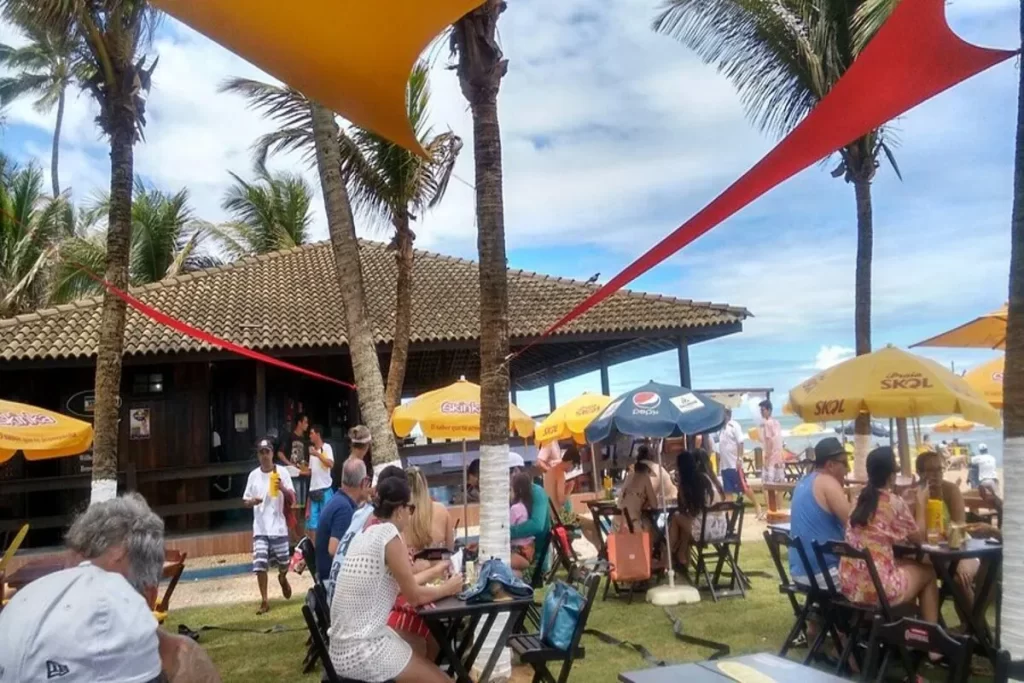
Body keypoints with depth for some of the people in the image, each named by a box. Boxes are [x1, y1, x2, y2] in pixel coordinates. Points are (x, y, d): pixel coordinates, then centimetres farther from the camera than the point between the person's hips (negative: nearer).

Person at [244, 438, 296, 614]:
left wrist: (283, 488, -26)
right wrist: (252, 501, -14)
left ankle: (283, 578, 43)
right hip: (260, 528, 2)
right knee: (259, 565, -5)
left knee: (283, 563, 9)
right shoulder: (253, 475, 4)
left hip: (278, 526, -1)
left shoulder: (282, 471, -4)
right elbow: (245, 501, 10)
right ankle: (264, 601, 7)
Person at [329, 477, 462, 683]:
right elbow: (414, 596, -7)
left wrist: (438, 569, 25)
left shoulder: (367, 534, 11)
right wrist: (447, 588, 9)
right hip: (362, 651, -9)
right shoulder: (389, 534, -14)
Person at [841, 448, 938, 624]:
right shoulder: (894, 502, -10)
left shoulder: (861, 499, 9)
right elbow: (919, 538, 5)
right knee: (928, 572, 22)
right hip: (878, 587, -6)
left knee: (904, 564, 32)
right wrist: (921, 503, 15)